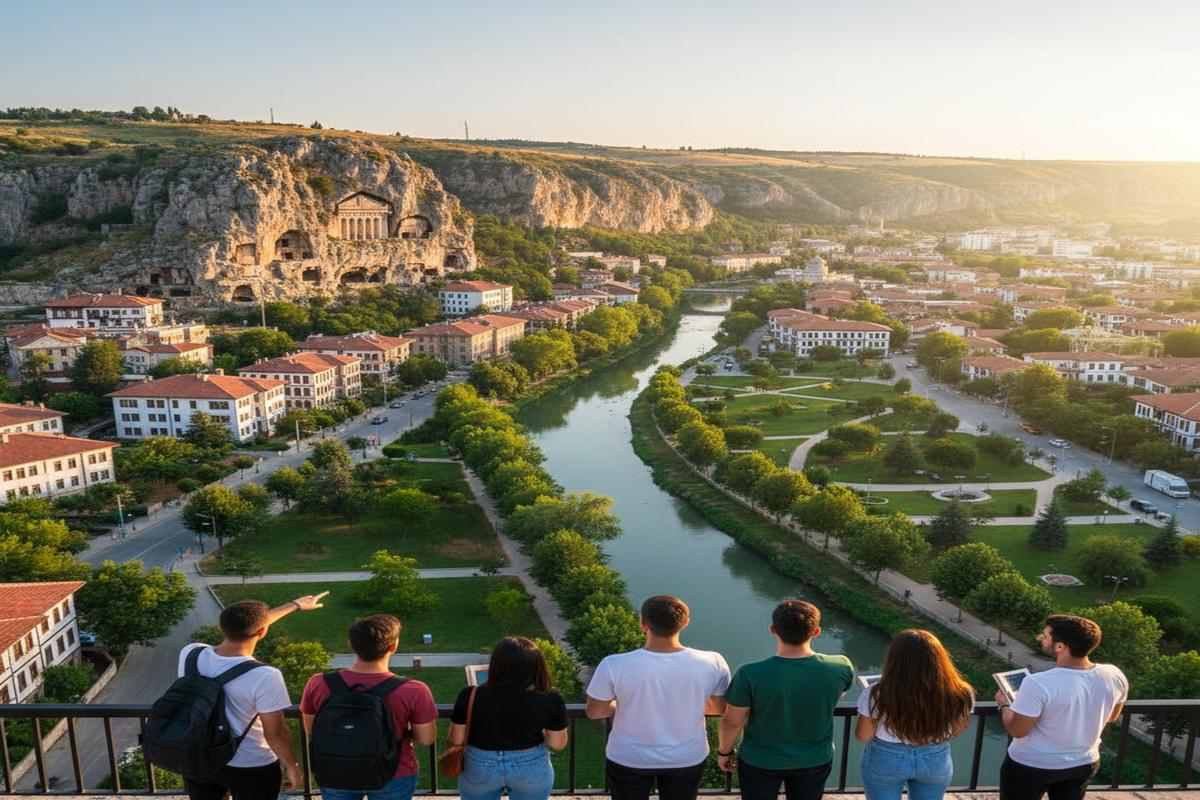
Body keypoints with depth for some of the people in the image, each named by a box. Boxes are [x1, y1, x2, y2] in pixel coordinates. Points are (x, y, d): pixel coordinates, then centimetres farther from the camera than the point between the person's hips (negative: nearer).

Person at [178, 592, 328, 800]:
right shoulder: (264, 677, -31)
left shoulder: (190, 654, -13)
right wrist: (292, 766, -2)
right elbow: (276, 734, -22)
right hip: (250, 769, -5)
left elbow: (240, 627, 1)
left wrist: (295, 605, 12)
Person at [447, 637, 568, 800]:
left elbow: (456, 740, -11)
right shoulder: (550, 700, -21)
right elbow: (557, 743, -9)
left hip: (480, 767, 0)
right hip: (532, 767, 0)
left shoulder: (471, 696, -22)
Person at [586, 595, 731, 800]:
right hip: (687, 759, 1)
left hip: (629, 759, -1)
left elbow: (594, 712, -12)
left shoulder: (614, 666, -27)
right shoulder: (712, 664, -22)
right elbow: (721, 708, -4)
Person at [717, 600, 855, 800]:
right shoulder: (841, 668, -23)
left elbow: (732, 722, -16)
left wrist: (724, 751, 3)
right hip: (815, 761, 2)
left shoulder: (750, 675, -30)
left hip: (760, 761, -2)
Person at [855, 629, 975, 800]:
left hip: (885, 760, -2)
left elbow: (863, 735, -13)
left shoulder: (877, 696, -27)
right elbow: (957, 730, -3)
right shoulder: (959, 694, -22)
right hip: (936, 761, 2)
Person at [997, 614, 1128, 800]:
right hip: (1084, 764, 5)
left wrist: (1004, 705, -2)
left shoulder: (1038, 684, -32)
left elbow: (1017, 731, -21)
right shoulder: (1115, 676, -15)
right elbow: (1111, 717, 5)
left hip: (1031, 767, -5)